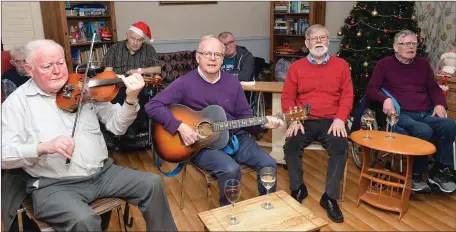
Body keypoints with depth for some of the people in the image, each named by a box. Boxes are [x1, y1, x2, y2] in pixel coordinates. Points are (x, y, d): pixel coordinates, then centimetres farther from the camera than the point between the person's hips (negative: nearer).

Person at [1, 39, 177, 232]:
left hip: (102, 172, 4)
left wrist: (131, 100, -15)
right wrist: (43, 147, -26)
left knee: (152, 183, -6)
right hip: (53, 185, -3)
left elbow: (116, 126, 3)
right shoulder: (17, 102, -1)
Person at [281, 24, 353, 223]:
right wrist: (293, 120, -13)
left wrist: (339, 119, -12)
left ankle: (330, 197, -10)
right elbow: (287, 96, 3)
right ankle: (298, 189, -1)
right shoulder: (296, 67, 8)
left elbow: (347, 95, 4)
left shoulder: (341, 65, 9)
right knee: (291, 145, -26)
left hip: (331, 121, 0)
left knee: (341, 146, -27)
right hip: (304, 121, 0)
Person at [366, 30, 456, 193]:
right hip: (401, 114, -5)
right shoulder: (384, 64, 8)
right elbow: (371, 90, 2)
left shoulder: (423, 64, 23)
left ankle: (439, 172, -10)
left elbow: (434, 88, 24)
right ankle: (416, 174, -12)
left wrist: (439, 104, 4)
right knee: (424, 131, -34)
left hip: (426, 114, 5)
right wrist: (385, 99, -18)